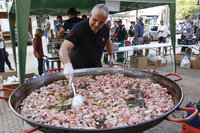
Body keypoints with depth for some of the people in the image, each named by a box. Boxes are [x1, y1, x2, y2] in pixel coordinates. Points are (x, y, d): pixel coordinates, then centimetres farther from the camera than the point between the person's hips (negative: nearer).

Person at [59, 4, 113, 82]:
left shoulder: (105, 29, -8)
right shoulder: (78, 29, -27)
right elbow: (64, 48, -40)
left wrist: (111, 56, 18)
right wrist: (67, 64, -58)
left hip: (97, 68, 5)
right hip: (78, 69, -4)